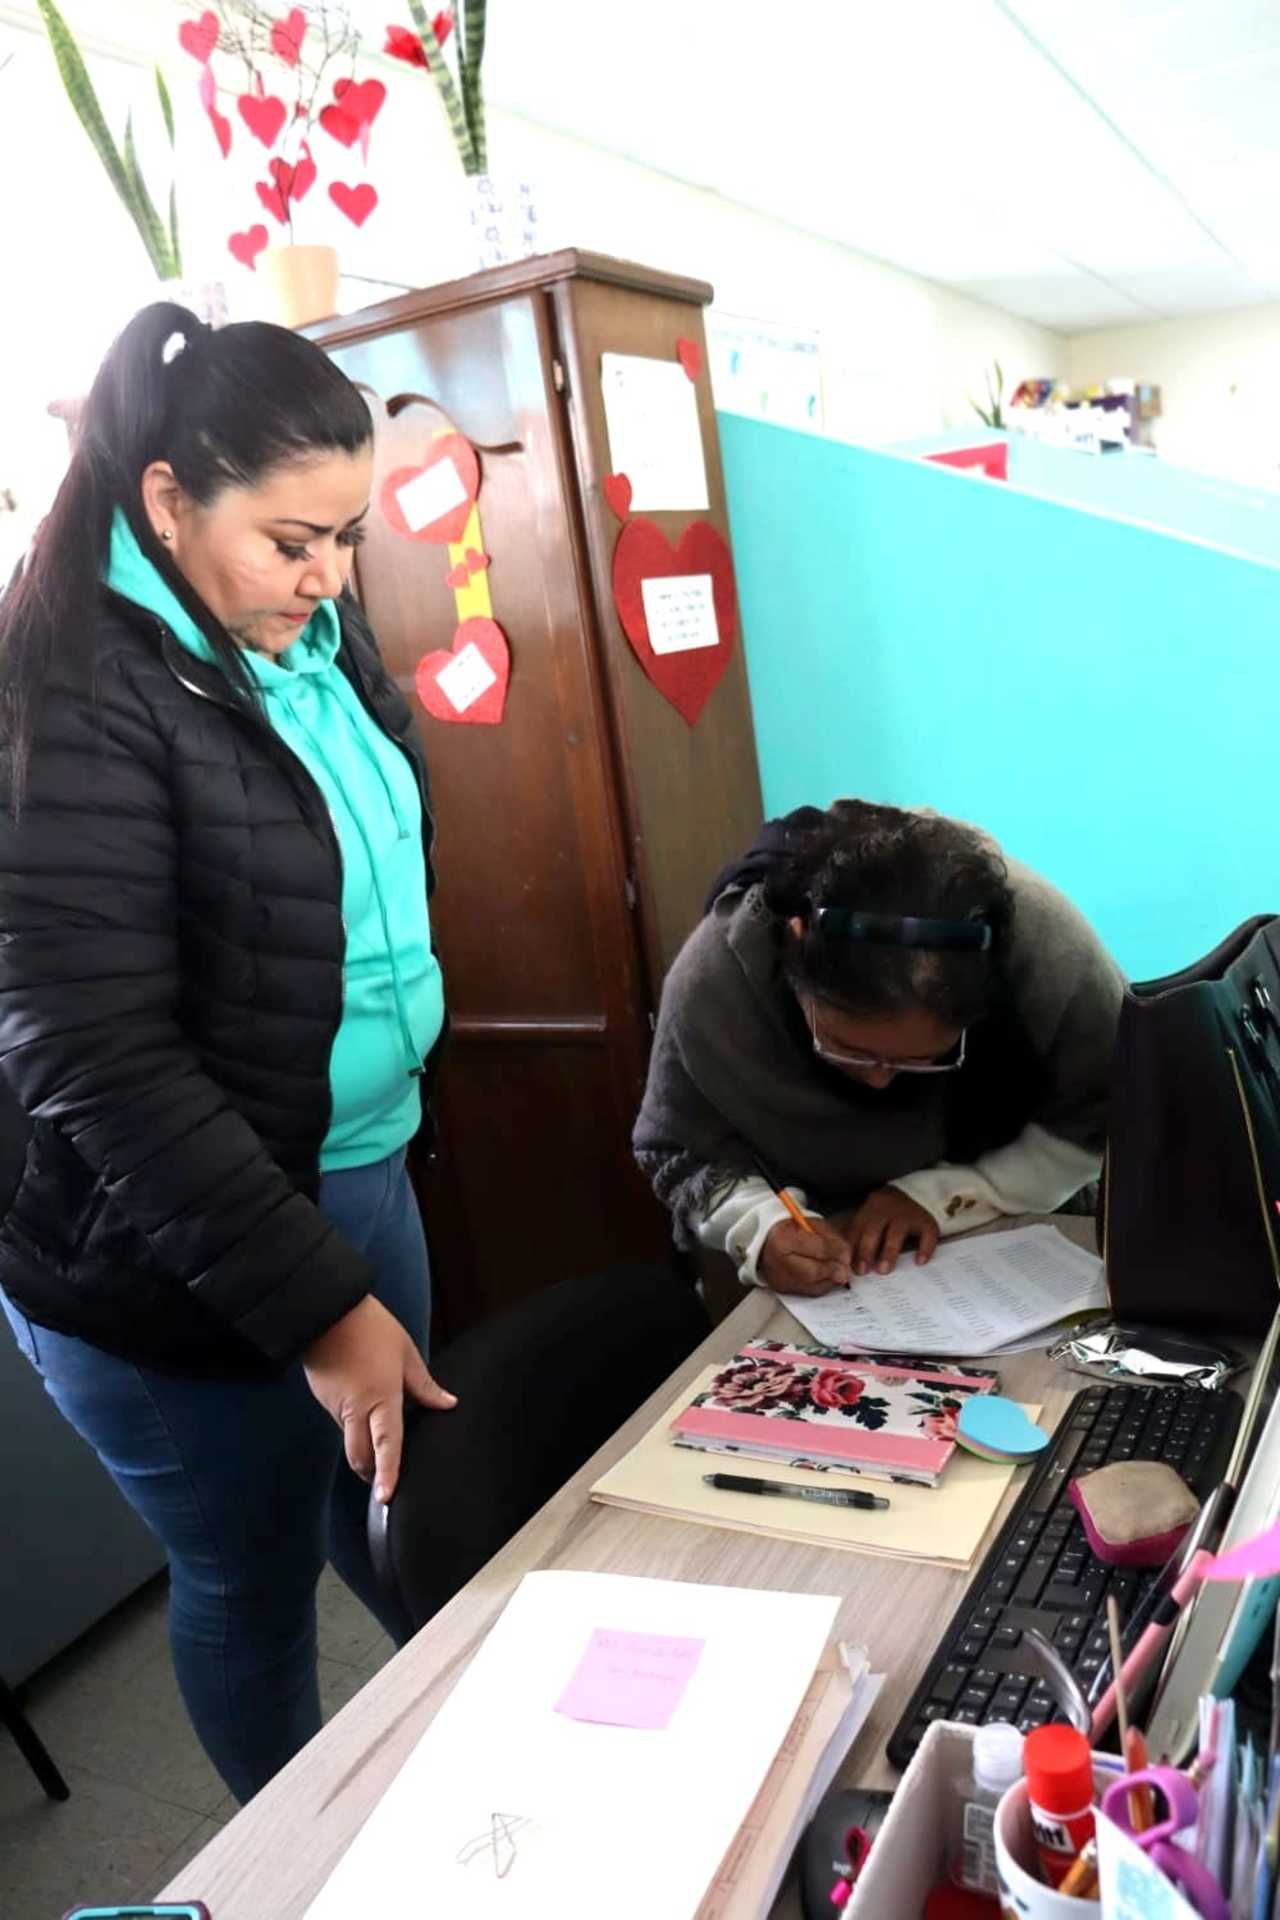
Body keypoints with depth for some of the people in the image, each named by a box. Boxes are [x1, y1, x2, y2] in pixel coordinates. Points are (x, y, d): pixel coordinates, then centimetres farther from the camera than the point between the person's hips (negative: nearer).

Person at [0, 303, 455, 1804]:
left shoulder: (316, 636, 4)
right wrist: (317, 1301, -23)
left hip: (359, 1167, 7)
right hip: (170, 1252, -6)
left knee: (388, 1519, 24)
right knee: (254, 1582, 15)